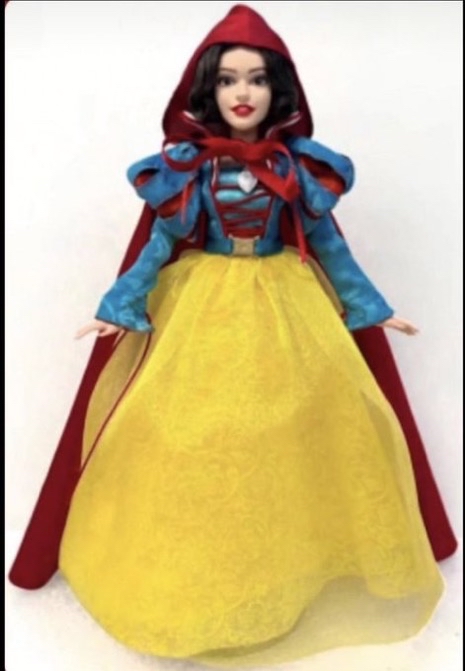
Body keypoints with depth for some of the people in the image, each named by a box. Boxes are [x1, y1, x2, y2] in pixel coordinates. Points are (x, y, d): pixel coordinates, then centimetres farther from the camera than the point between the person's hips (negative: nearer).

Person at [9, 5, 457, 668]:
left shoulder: (299, 164, -1)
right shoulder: (186, 165, -3)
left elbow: (328, 244, 6)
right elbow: (158, 244, 1)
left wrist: (373, 309, 7)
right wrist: (120, 308, -2)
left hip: (285, 308, 1)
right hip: (202, 309, -1)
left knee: (290, 431, 1)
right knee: (192, 436, 0)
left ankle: (293, 561, 26)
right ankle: (197, 570, 24)